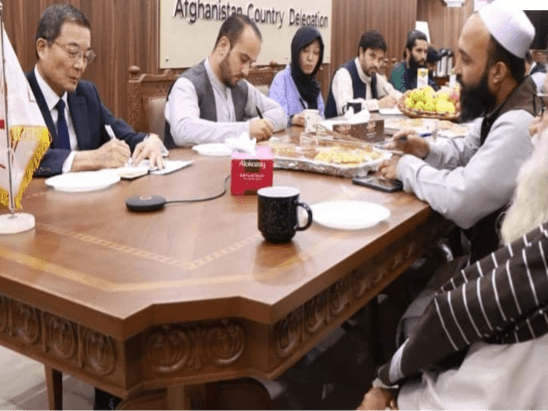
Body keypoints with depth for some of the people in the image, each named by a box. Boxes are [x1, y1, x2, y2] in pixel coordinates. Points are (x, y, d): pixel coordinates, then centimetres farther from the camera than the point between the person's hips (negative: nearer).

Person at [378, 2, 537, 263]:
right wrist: (427, 151, -4)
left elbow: (459, 199, -33)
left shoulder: (519, 125, -30)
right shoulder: (499, 106, 1)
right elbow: (467, 152, 16)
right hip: (489, 244, 8)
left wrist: (407, 166, -17)